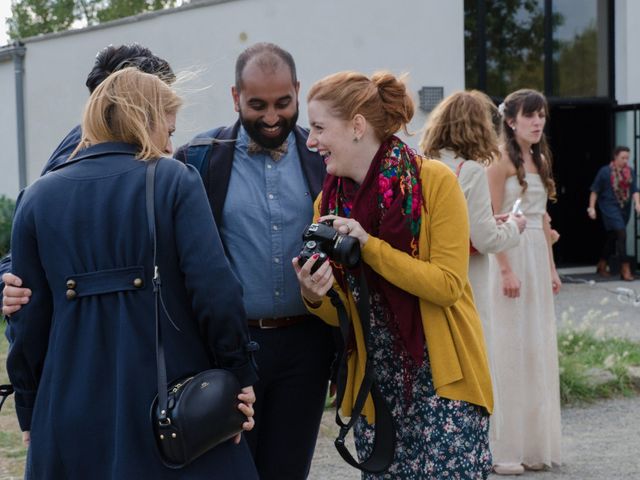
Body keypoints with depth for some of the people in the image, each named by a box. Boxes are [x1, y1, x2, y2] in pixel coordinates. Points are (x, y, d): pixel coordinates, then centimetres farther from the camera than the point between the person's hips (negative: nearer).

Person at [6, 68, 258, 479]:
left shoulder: (38, 198, 4)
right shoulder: (176, 181, -4)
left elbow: (29, 318, 4)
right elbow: (215, 290, -13)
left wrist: (30, 413, 12)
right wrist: (240, 375, -3)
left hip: (74, 414, 3)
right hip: (172, 396, -2)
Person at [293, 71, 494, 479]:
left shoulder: (435, 181, -9)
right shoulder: (330, 202, 6)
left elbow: (448, 284, -15)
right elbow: (345, 313, 10)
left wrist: (368, 245, -20)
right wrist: (315, 297, -13)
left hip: (440, 379, -5)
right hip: (376, 384, 5)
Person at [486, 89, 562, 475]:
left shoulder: (541, 160, 15)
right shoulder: (502, 160, -9)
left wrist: (551, 267, 14)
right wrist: (506, 269, -20)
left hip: (538, 257, 8)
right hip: (510, 255, -8)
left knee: (539, 348, 9)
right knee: (509, 347, -6)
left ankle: (533, 444, 18)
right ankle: (501, 449, 0)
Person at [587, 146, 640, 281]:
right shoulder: (605, 171, -6)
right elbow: (595, 190, -2)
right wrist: (591, 207, -7)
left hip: (625, 208, 5)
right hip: (610, 207, -5)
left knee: (613, 237, 13)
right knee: (621, 233, -17)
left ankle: (602, 266, 27)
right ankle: (625, 268, -15)